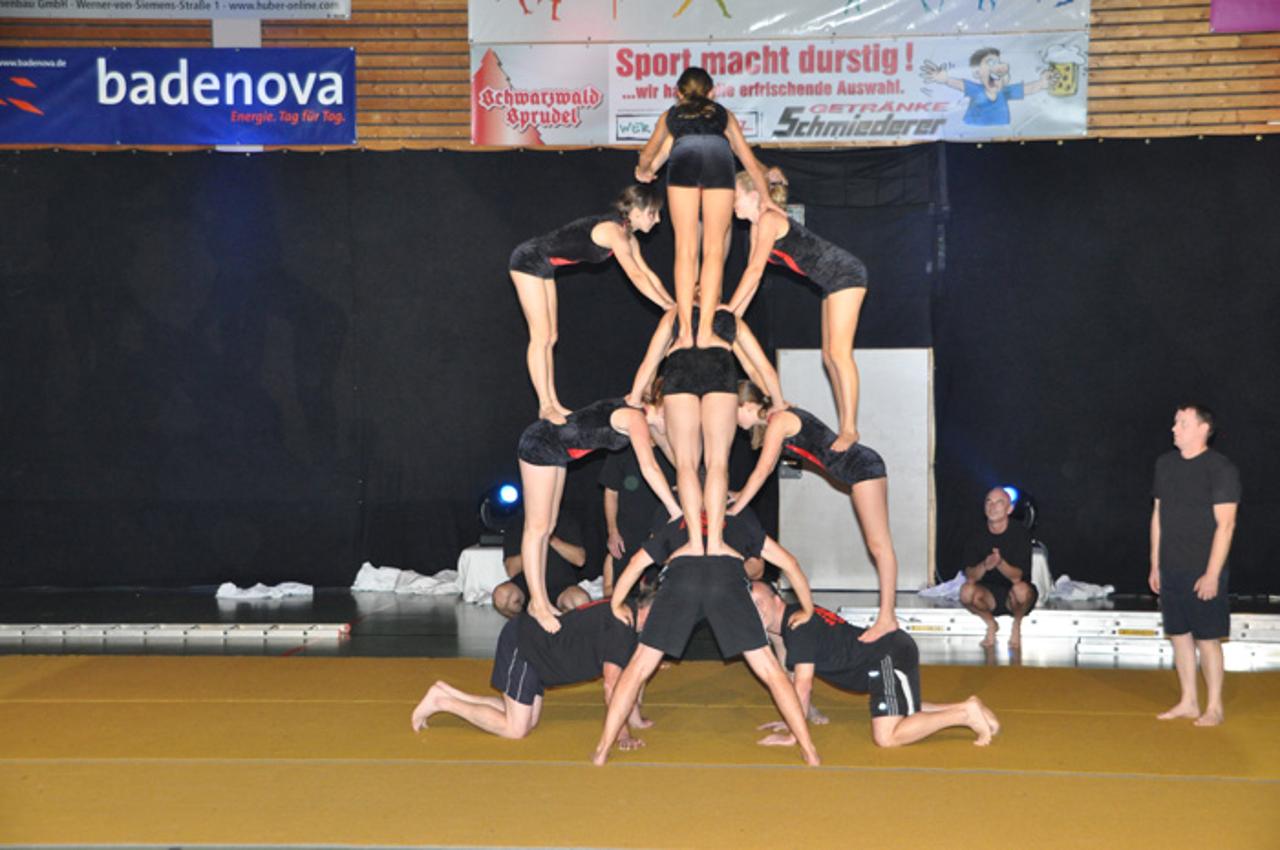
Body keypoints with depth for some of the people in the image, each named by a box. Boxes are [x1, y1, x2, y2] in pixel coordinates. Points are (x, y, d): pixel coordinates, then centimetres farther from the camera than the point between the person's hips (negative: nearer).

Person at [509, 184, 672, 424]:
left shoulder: (627, 236, 5)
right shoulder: (614, 231, -25)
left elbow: (648, 273, 6)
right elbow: (636, 276, -30)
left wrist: (674, 303, -1)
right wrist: (667, 305, -28)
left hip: (544, 267, 10)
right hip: (529, 260, -10)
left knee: (549, 338, 10)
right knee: (541, 337, -7)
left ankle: (553, 404, 13)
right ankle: (546, 407, -3)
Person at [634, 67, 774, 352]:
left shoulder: (670, 115, 35)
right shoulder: (723, 114, 37)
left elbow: (648, 156, 42)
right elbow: (750, 162, 39)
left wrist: (644, 172, 60)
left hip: (683, 161, 0)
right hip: (719, 159, 0)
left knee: (685, 249, 2)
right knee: (714, 249, 2)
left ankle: (685, 332, -5)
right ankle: (705, 331, -6)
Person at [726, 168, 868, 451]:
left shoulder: (769, 219, -16)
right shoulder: (757, 226, 12)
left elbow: (755, 271, -22)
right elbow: (753, 275, 12)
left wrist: (728, 310, -23)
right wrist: (734, 317, 7)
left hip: (846, 275, -10)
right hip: (833, 282, 10)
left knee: (839, 353, -13)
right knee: (830, 356, 8)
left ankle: (850, 429, -12)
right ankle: (845, 430, 10)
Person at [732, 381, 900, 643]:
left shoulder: (778, 420, -14)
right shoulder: (776, 420, 15)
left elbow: (761, 472, -18)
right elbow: (767, 469, 24)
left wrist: (734, 510, -16)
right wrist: (740, 494, 21)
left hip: (863, 467, -10)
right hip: (861, 470, 10)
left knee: (879, 543, -8)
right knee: (876, 544, 10)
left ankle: (887, 619, -8)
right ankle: (886, 617, 13)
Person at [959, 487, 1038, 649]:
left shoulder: (1020, 534, -11)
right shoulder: (976, 538, -4)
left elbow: (1017, 576, -20)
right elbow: (970, 577, -13)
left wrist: (1000, 563, -41)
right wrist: (984, 566, -35)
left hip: (1012, 597, -2)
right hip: (989, 595, 2)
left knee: (1021, 589, -37)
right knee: (967, 591, -29)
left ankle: (1017, 625, -1)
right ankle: (990, 623, 3)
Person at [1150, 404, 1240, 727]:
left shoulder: (1221, 469, -11)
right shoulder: (1165, 464, 9)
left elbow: (1225, 524, -13)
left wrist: (1212, 574, -16)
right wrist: (1155, 565, 13)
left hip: (1203, 571, -6)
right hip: (1171, 568, 6)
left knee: (1206, 638, -1)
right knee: (1179, 635, 10)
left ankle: (1214, 707, 11)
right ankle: (1188, 702, 20)